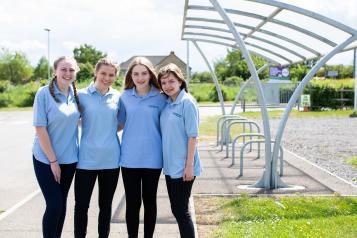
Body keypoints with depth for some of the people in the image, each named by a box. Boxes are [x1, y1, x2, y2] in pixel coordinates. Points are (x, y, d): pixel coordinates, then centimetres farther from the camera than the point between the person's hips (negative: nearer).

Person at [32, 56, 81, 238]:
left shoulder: (76, 94, 2)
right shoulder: (44, 93, -12)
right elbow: (40, 129, -14)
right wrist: (53, 161, -15)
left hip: (69, 159, 5)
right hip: (46, 159, -5)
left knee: (62, 204, 12)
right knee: (54, 205, -7)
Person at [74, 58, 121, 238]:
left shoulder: (117, 97, 4)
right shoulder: (82, 95, -3)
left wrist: (109, 131, 3)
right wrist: (92, 129, -5)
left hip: (111, 159, 2)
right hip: (87, 158, -2)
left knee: (106, 205, 13)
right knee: (81, 205, 3)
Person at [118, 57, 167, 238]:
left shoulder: (160, 98, -1)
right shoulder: (125, 97, 3)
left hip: (152, 158, -1)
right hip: (129, 158, 1)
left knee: (149, 201, 10)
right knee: (132, 202, 5)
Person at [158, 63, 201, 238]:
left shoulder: (187, 102, -11)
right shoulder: (166, 104, 10)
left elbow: (192, 136, -15)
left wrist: (189, 165, -18)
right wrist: (166, 162, 11)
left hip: (182, 167, -7)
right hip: (170, 166, 8)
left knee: (181, 210, -3)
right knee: (176, 209, 13)